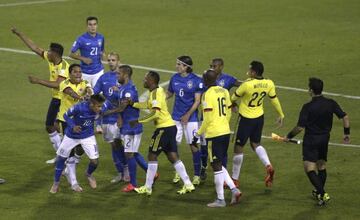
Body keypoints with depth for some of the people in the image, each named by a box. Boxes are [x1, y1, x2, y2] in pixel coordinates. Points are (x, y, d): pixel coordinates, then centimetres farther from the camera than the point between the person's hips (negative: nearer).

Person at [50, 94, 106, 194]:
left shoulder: (99, 110, -24)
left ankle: (89, 174, 30)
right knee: (61, 157, 10)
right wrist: (73, 126, -32)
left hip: (88, 136, 2)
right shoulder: (79, 108, -35)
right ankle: (56, 182, 32)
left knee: (95, 161, -6)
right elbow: (66, 115, -18)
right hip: (72, 136, -2)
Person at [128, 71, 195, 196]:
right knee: (173, 157, 10)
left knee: (152, 156, -1)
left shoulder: (155, 93, -15)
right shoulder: (159, 91, 14)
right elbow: (148, 105, 26)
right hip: (170, 126, 9)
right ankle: (188, 184, 6)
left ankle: (148, 188, 4)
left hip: (164, 128, -9)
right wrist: (133, 104, 17)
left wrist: (138, 121, -20)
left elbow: (155, 113, -24)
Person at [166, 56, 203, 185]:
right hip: (176, 116, 4)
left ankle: (197, 175, 8)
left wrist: (188, 115, -16)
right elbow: (169, 94, 16)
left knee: (194, 146, -2)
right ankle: (178, 172, 20)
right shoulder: (174, 78, 5)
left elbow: (197, 101, -9)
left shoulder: (196, 81, -9)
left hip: (190, 117, -4)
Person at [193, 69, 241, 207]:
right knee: (219, 165, 20)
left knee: (217, 166, 0)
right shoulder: (224, 91, 9)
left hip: (214, 134, -8)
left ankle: (220, 200, 5)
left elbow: (207, 119, -17)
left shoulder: (208, 94, -14)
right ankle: (234, 189, 7)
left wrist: (198, 134, -8)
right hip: (226, 132, 8)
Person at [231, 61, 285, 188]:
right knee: (256, 144, 24)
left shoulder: (247, 84, -26)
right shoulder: (269, 84, -9)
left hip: (246, 119, -6)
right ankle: (268, 166, -1)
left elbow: (234, 97, -10)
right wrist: (281, 115, 17)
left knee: (238, 147, 7)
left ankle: (235, 179, 15)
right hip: (259, 117, 6)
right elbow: (274, 100, 3)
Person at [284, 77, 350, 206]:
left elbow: (300, 127, -18)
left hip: (311, 140, -6)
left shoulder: (308, 107, -18)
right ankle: (319, 192, 34)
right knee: (322, 166, 21)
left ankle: (322, 194, -18)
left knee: (309, 168, -6)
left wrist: (289, 136, -2)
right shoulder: (331, 104, -3)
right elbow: (345, 117, 0)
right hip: (325, 138, 6)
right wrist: (347, 133, 13)